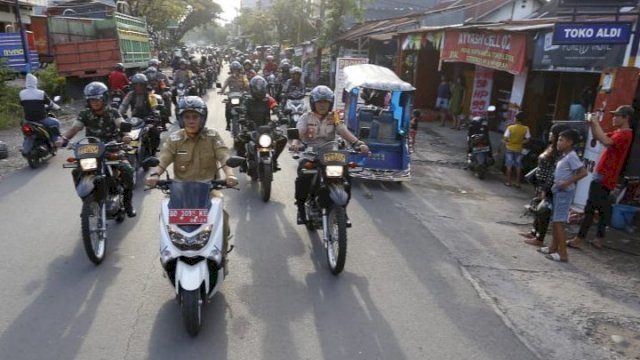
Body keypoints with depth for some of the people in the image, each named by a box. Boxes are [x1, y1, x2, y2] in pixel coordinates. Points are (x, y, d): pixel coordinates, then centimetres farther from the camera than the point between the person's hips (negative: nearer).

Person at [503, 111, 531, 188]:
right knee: (518, 166, 11)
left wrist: (506, 142, 5)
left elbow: (505, 139, -16)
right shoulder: (526, 128, -10)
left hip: (510, 148, -2)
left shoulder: (510, 127, -16)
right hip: (519, 149, 2)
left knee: (509, 165, 8)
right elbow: (527, 140, -9)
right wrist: (520, 142, 6)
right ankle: (517, 182, 15)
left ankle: (508, 181, 12)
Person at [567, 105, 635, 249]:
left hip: (603, 178, -10)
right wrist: (592, 123, 3)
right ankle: (599, 239, 19)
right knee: (603, 208, 12)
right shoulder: (618, 132, 15)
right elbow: (598, 137, 20)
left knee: (590, 208, -7)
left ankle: (579, 239, -4)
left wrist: (596, 122, -24)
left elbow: (606, 141, -32)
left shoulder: (625, 134, -15)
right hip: (605, 177, 10)